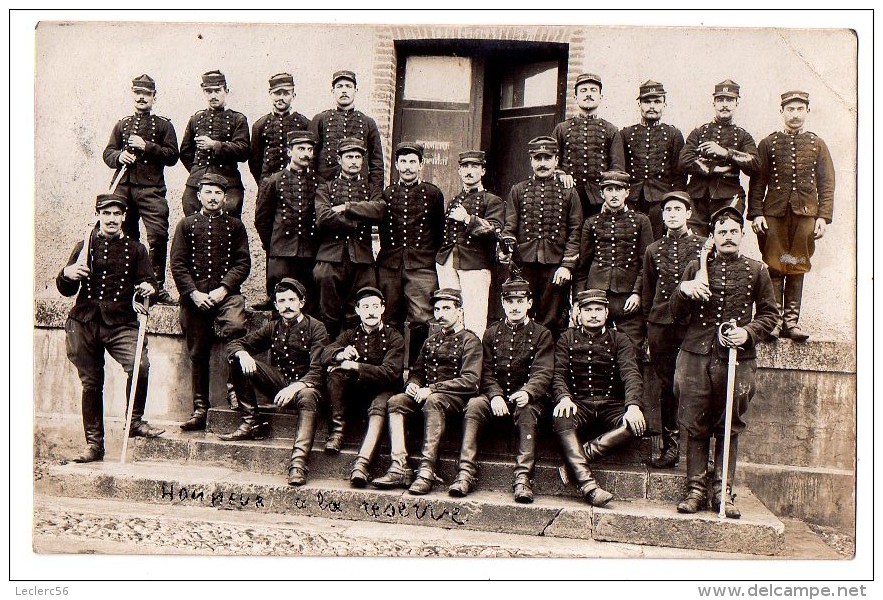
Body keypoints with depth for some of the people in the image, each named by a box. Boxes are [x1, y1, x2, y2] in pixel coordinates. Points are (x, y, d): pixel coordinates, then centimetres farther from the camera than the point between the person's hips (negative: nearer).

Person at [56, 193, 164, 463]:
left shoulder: (135, 249, 12)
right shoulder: (85, 246, 12)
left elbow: (147, 280, 8)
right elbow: (66, 290, 13)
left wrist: (148, 288, -16)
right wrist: (67, 274, -9)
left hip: (120, 322, -1)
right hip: (84, 322, 1)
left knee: (140, 364, -25)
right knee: (91, 382, 5)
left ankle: (135, 421, -3)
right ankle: (94, 444, 17)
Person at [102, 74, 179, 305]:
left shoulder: (164, 125, 10)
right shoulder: (122, 124, 19)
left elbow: (172, 155, 1)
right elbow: (107, 152, 17)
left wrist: (147, 147, -10)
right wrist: (119, 156, -5)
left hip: (151, 188, -3)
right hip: (123, 187, 3)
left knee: (158, 235, -14)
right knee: (126, 237, 5)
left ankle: (158, 286, -9)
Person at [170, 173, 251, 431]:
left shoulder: (235, 225, 12)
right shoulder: (187, 224, 12)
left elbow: (242, 262, 3)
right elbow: (178, 264, 5)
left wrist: (223, 289, -11)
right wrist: (193, 293, -8)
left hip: (227, 293, -1)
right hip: (194, 296, 1)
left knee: (236, 328, -32)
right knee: (198, 354, 5)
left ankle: (234, 380, -11)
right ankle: (200, 409, 13)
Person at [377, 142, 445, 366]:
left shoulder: (433, 194, 6)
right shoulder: (386, 194, 11)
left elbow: (440, 231, 14)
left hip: (422, 266, -2)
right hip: (389, 266, 2)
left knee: (421, 320, -12)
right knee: (390, 321, 4)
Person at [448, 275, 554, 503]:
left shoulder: (541, 335, 6)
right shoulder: (492, 333, 15)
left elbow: (543, 373, -7)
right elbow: (486, 372, 6)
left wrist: (527, 392, -29)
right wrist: (495, 396, -15)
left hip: (526, 398, -2)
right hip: (497, 396, 2)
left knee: (527, 412, -36)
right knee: (474, 404, -28)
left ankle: (523, 478, -40)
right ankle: (466, 473, -33)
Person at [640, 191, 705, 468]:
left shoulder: (704, 247, 4)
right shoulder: (653, 250, 13)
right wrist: (647, 333, 14)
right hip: (661, 325, 3)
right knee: (667, 387, 7)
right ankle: (670, 446, 15)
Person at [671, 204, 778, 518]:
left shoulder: (756, 271, 8)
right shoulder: (696, 267, 10)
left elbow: (769, 313, 11)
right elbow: (676, 313, 10)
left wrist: (748, 332, -7)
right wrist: (683, 291, -10)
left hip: (737, 359, 0)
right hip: (696, 355, 1)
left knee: (729, 428, 4)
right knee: (696, 426, 2)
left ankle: (723, 492, 12)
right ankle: (696, 489, 11)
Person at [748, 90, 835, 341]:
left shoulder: (818, 144, 10)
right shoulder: (768, 143, 6)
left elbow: (826, 184, 8)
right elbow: (757, 182, 3)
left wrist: (823, 217, -1)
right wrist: (756, 213, -7)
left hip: (805, 214, 1)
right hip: (774, 214, -1)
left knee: (797, 269, 5)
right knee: (775, 268, -1)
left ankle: (791, 321, 10)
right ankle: (774, 321, 3)